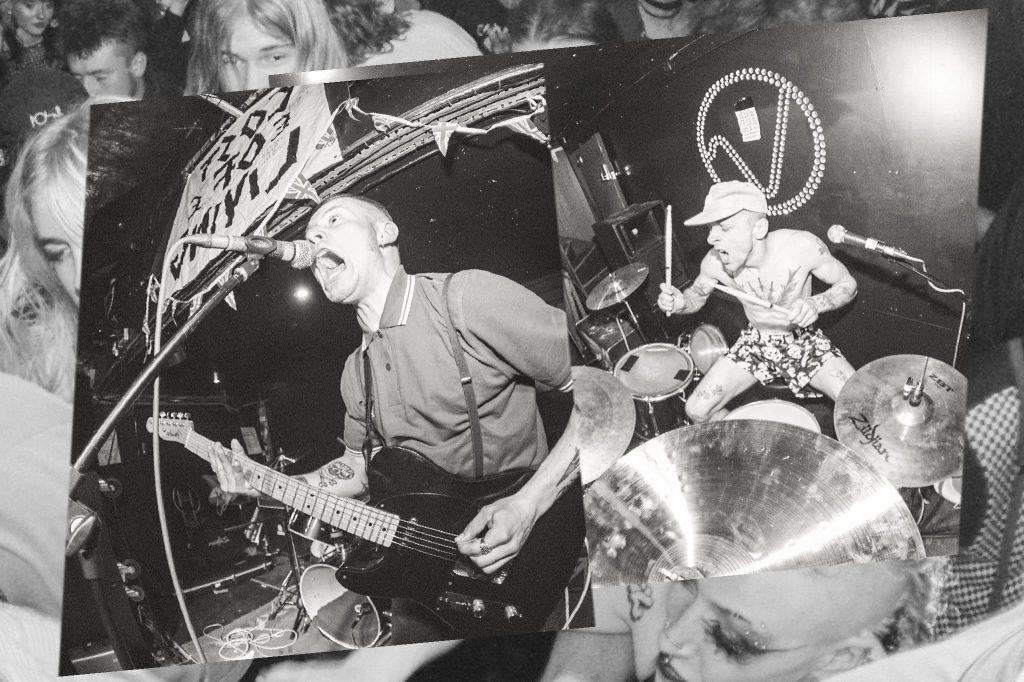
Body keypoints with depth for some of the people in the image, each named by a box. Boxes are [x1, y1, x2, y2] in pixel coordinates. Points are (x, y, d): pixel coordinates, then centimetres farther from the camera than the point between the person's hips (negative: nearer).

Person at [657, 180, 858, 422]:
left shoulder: (802, 246, -27)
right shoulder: (714, 262, -20)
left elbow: (848, 284, -12)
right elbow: (697, 296, 2)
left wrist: (815, 305, -33)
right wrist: (680, 303, -23)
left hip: (803, 341, -2)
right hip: (755, 344, 2)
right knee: (697, 410, -8)